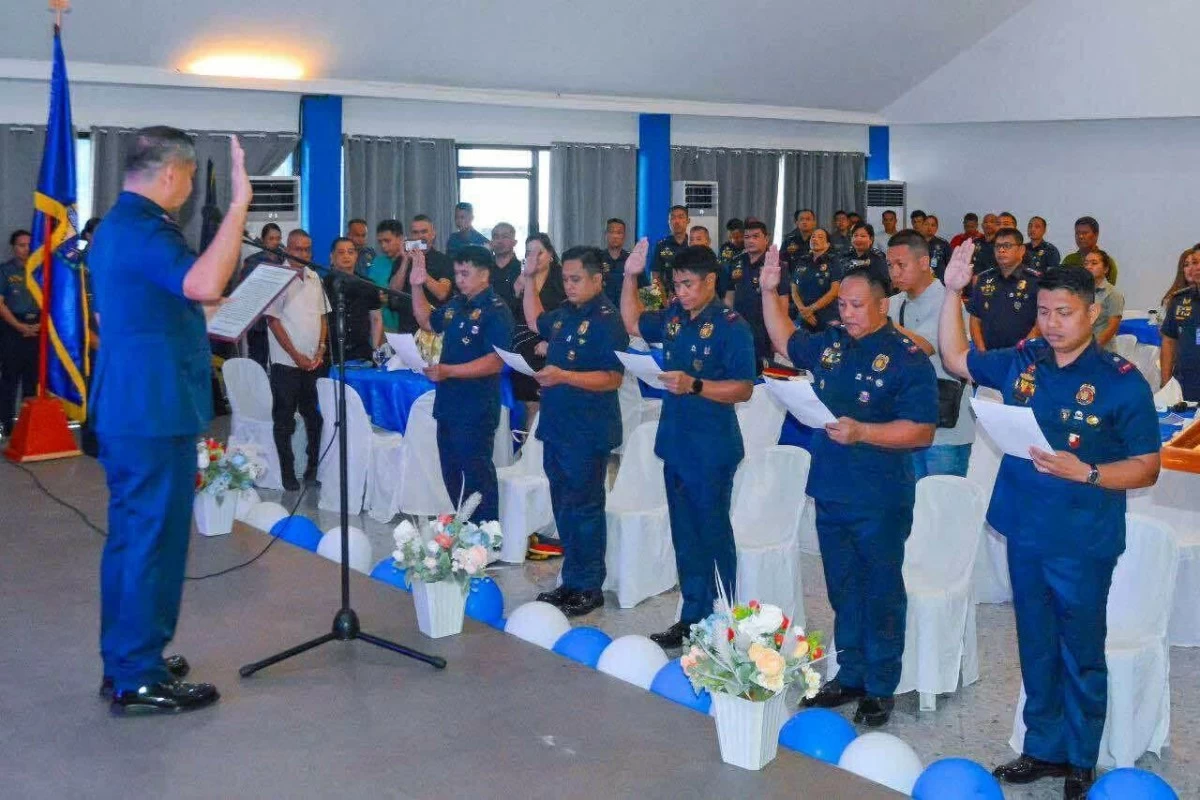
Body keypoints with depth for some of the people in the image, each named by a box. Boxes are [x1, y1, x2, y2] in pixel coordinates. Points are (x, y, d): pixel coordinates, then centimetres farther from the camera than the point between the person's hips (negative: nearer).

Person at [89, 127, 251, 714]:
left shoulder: (117, 223, 16)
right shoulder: (142, 229, -18)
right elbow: (203, 283, -36)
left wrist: (203, 309, 35)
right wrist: (239, 202, -34)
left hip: (125, 406, 11)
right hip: (155, 409, -11)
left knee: (131, 535, 16)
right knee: (153, 539, -4)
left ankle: (125, 661, 25)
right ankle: (139, 680, 2)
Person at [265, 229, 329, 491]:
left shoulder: (315, 278, 10)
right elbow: (272, 319, -9)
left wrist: (321, 350, 0)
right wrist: (296, 356, -11)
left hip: (315, 361, 5)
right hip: (287, 362, -5)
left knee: (314, 416, 10)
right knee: (284, 420, 2)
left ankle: (315, 466, 20)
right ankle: (287, 473, 8)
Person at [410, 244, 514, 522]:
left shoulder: (496, 312, -15)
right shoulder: (455, 304, 10)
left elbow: (495, 362, -24)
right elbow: (427, 322, 28)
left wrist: (447, 371, -28)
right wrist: (416, 286, 15)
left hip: (476, 412, -8)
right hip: (448, 405, 8)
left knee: (477, 477, 0)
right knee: (452, 477, 17)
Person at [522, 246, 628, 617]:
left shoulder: (607, 320, -14)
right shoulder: (565, 312, 10)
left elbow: (613, 378, -20)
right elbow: (536, 322, 32)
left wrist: (564, 376, -29)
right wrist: (529, 280, 21)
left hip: (587, 432, -8)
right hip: (556, 425, 8)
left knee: (583, 509, 0)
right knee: (563, 507, 14)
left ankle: (589, 588, 11)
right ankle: (571, 581, 25)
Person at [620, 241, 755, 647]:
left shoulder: (731, 326, -13)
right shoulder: (673, 316, 8)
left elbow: (743, 388, -17)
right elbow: (633, 323, 24)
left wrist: (694, 385, -25)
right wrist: (631, 277, 13)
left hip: (712, 449, -7)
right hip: (675, 442, 7)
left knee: (713, 535, 1)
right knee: (685, 536, 14)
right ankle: (693, 617, 25)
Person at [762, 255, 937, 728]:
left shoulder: (907, 359, -12)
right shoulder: (830, 343, 8)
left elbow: (922, 431, -18)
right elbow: (785, 343, 27)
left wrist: (862, 432, -27)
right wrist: (769, 293, 16)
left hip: (880, 500, -6)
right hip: (830, 490, 6)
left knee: (881, 593, 6)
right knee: (843, 590, 16)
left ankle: (880, 688, 18)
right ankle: (850, 675, 29)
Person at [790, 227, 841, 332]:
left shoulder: (833, 262, 0)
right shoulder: (801, 263, 12)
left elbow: (834, 291, -8)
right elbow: (794, 291, 10)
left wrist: (811, 309, -11)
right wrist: (803, 310, -7)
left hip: (827, 319, -4)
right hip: (803, 318, 4)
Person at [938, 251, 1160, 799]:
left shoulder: (1121, 381, -12)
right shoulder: (1021, 361, 1)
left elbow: (1146, 467, -10)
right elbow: (955, 359, 15)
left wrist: (1084, 472, -25)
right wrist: (953, 292, 4)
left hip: (1082, 542, -4)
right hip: (1025, 529, 5)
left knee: (1081, 655, 10)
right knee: (1036, 647, 18)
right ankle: (1043, 747, 34)